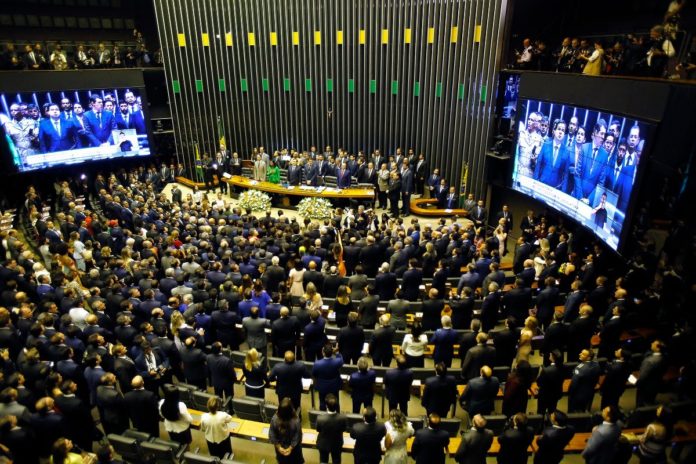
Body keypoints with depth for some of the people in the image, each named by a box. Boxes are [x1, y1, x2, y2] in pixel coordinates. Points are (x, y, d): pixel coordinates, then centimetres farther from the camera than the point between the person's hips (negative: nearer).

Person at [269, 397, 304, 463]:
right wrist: (291, 448, -9)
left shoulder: (274, 419, -31)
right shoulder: (296, 421, -37)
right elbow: (297, 437, -23)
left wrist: (278, 447, -6)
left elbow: (271, 435, -17)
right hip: (293, 448, -2)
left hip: (280, 447, 2)